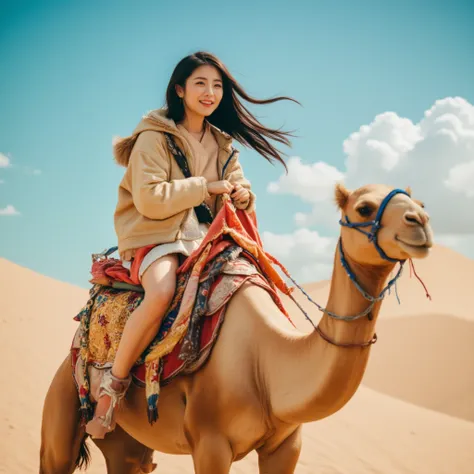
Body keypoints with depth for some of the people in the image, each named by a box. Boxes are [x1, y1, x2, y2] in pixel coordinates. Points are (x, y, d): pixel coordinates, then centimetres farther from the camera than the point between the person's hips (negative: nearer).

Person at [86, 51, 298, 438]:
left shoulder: (222, 144, 15)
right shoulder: (154, 137, -6)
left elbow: (240, 193, 15)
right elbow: (149, 198, -17)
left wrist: (242, 196, -9)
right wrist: (205, 187, -15)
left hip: (204, 236, 7)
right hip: (155, 234, -7)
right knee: (161, 292, -36)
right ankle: (114, 382, -21)